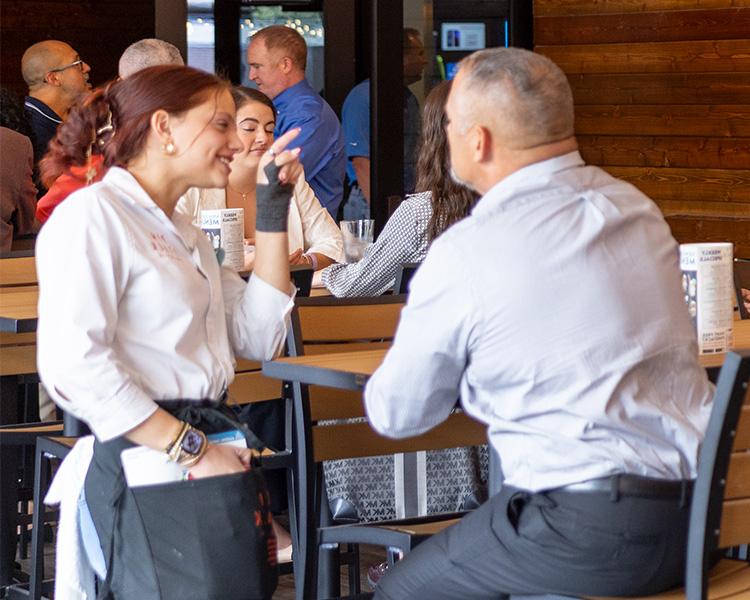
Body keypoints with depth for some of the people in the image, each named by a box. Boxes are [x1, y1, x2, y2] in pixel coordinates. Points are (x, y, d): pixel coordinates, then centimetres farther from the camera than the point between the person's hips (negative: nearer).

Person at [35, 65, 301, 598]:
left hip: (210, 439, 9)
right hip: (146, 457, -9)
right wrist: (190, 449, -19)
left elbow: (260, 338, 21)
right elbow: (73, 362, -18)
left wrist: (273, 215, 17)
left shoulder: (185, 235, 26)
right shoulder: (92, 215, -5)